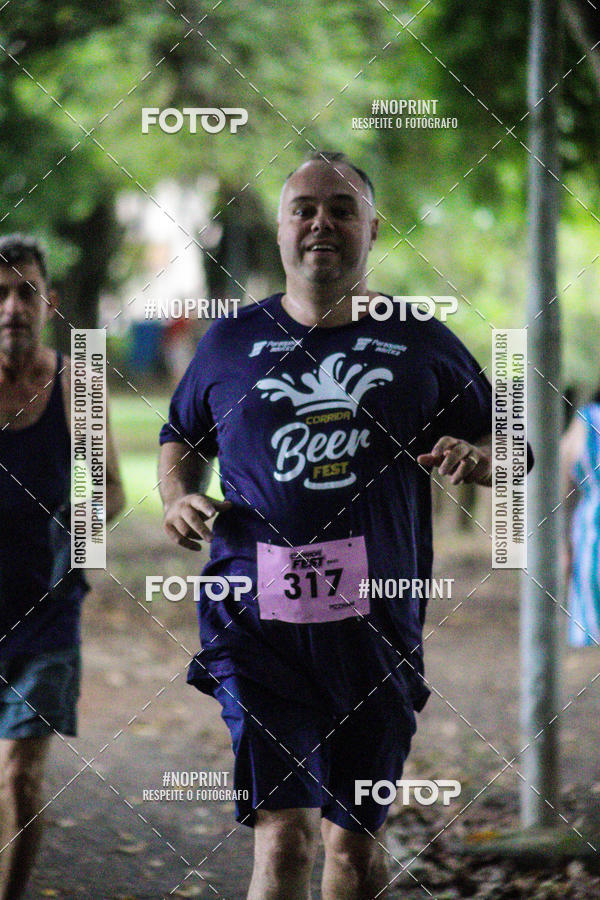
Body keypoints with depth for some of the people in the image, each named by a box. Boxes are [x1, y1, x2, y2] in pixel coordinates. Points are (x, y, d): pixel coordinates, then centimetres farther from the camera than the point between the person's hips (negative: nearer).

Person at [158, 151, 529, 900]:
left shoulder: (421, 345, 8)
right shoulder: (230, 343, 9)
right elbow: (181, 438, 26)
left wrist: (472, 459, -8)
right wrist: (178, 497, 4)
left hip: (376, 627, 2)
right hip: (258, 618, -1)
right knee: (284, 836, -15)